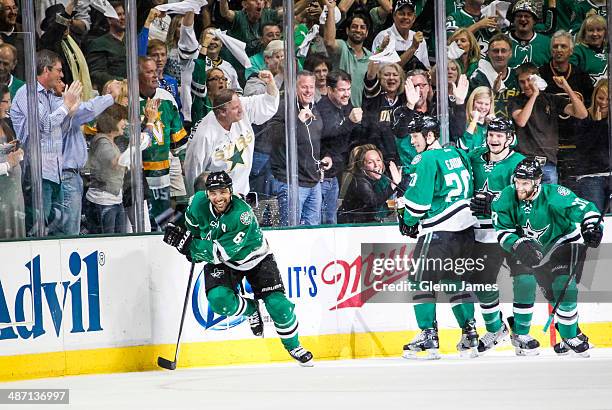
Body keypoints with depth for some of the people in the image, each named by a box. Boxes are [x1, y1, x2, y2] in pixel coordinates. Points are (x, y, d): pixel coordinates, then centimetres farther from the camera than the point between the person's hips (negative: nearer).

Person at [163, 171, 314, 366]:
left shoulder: (242, 215, -35)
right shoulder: (198, 202, -20)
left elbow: (220, 252, -36)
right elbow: (192, 225, 7)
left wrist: (187, 242, -40)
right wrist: (193, 250, -1)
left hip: (255, 258, -3)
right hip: (221, 262, 3)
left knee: (277, 304, -10)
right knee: (218, 299, -25)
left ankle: (293, 346, 16)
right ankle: (250, 309, 8)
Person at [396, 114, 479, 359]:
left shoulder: (426, 160, -11)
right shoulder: (457, 155, 13)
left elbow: (418, 199, -13)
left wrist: (408, 221, 7)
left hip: (439, 230, -8)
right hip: (465, 228, 8)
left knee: (422, 281, -1)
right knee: (454, 281, 17)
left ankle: (428, 338, -6)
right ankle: (470, 336, 13)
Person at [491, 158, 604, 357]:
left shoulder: (553, 195, -27)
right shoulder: (507, 197, -19)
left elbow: (585, 209, -25)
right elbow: (502, 232, -16)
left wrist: (592, 226, -43)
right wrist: (520, 245, -33)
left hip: (555, 244, -1)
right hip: (522, 250, 1)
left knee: (566, 287, -13)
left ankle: (569, 336, 4)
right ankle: (520, 332, 5)